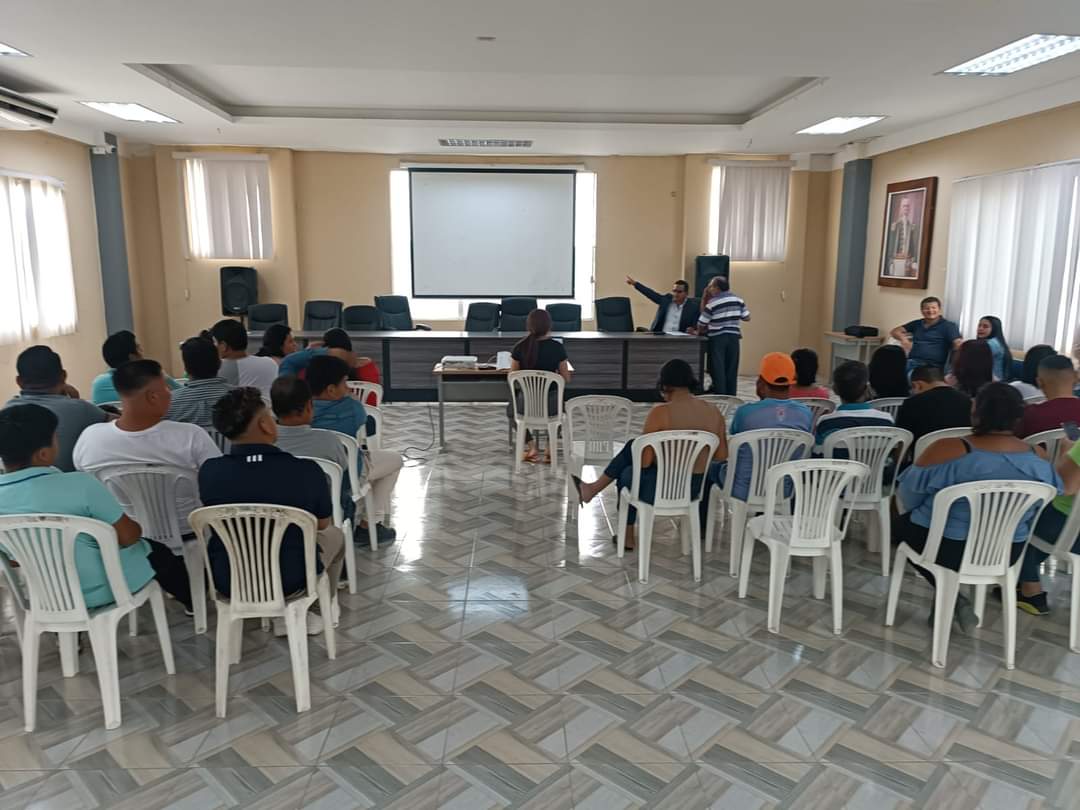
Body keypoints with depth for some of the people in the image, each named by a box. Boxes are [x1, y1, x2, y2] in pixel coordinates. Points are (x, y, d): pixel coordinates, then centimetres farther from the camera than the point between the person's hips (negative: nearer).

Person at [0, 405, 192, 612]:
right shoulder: (78, 485, -29)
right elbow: (128, 536, -20)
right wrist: (134, 530, 3)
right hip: (102, 589, -5)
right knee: (157, 551, 24)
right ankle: (192, 602, 47)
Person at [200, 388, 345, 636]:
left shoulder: (209, 472, -16)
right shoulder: (307, 471, -22)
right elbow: (322, 524, -2)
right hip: (291, 579, -2)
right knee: (334, 535, 27)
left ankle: (284, 615, 32)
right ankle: (320, 610, 34)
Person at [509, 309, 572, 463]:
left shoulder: (519, 347, -10)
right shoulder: (557, 347, -10)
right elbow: (566, 378, -2)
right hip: (550, 403, 0)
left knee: (511, 409, 36)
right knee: (560, 407, 38)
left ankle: (531, 446, 18)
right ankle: (550, 448, 21)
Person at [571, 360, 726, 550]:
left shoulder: (660, 412, -17)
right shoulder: (714, 413, -2)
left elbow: (644, 461, -15)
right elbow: (721, 456, 6)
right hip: (695, 489, 6)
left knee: (628, 473, 29)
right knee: (632, 447, 21)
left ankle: (627, 536, 41)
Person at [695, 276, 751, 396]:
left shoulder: (712, 303, -8)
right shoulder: (738, 299, 5)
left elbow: (702, 323, -6)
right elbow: (746, 317, 7)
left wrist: (700, 332, 15)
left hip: (717, 338, -4)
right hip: (733, 336, 4)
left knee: (718, 369, 0)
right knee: (731, 369, 10)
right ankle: (731, 396, 15)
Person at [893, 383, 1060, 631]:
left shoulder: (948, 450, -23)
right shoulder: (1039, 459, -9)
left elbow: (909, 496, -11)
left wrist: (921, 513, 9)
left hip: (948, 549, -5)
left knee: (902, 524, 24)